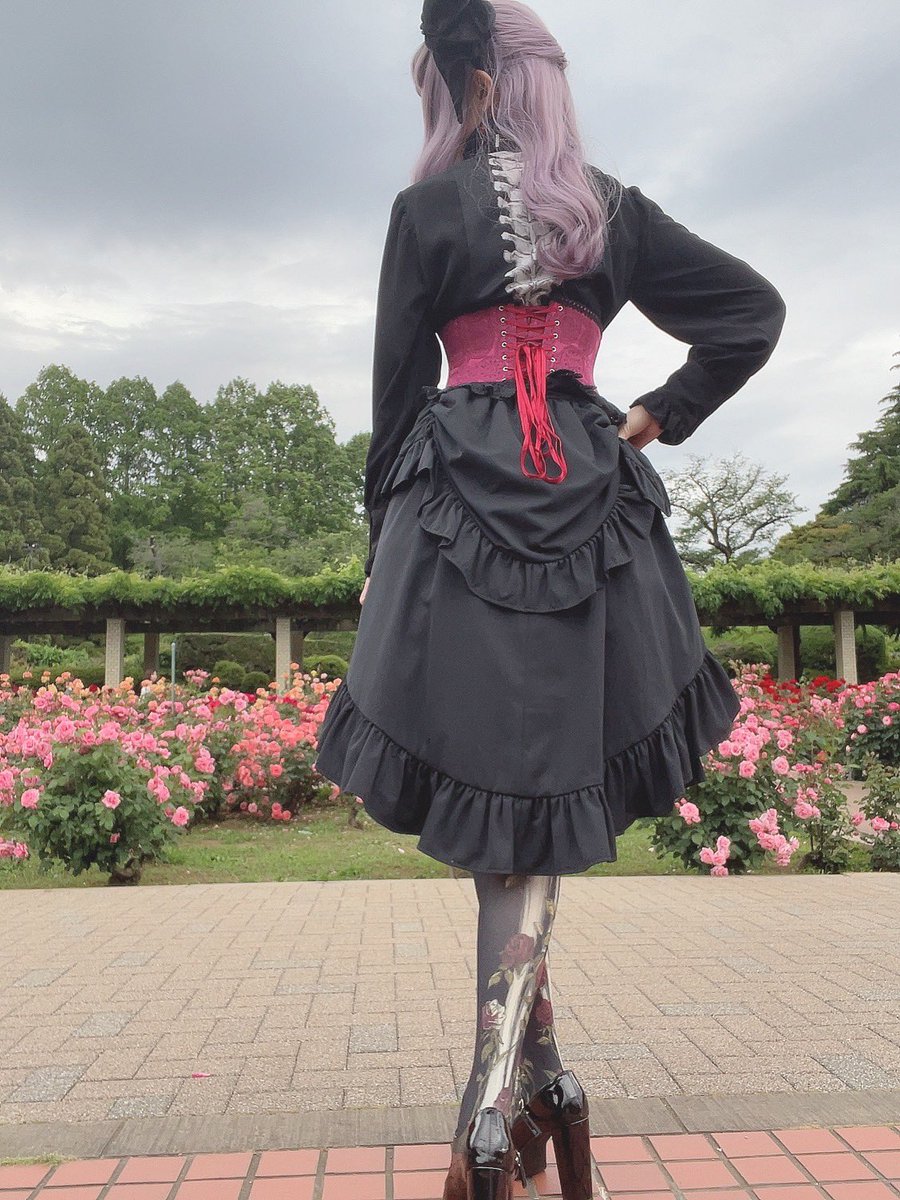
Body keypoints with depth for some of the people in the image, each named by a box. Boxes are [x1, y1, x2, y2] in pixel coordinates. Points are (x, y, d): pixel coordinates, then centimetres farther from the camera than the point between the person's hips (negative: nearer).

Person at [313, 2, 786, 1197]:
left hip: (458, 503, -3)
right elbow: (754, 310, 14)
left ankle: (539, 1078, 8)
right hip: (592, 507, 3)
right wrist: (659, 417, 12)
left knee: (488, 781, 3)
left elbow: (398, 389, 3)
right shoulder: (614, 208, 14)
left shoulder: (426, 210, 6)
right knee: (543, 784, 5)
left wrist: (384, 543, 8)